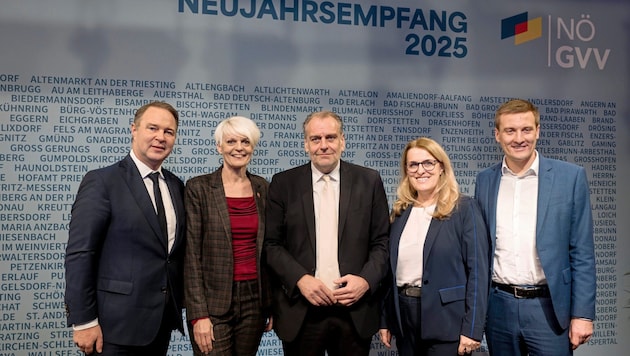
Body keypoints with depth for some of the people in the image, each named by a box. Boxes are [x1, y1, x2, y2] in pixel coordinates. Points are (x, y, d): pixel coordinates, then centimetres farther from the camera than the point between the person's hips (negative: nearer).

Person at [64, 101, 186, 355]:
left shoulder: (176, 185, 8)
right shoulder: (102, 181, -10)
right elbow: (79, 254, -13)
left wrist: (180, 303, 8)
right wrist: (83, 321, -15)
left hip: (164, 319, 6)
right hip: (118, 322, -6)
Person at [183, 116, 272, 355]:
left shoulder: (262, 188, 7)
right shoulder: (199, 188, -6)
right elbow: (191, 254, -8)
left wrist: (273, 304, 8)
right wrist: (198, 314, -13)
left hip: (255, 298, 4)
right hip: (213, 300, -4)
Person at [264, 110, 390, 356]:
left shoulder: (369, 181, 3)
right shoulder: (283, 183, 1)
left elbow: (382, 241, 4)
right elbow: (271, 243, 0)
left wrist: (367, 279, -11)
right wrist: (300, 278, -13)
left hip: (355, 310, 1)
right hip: (300, 310, 0)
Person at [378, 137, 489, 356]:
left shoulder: (464, 208, -6)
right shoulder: (400, 212, 8)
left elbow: (477, 270, -10)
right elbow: (392, 269, 10)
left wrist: (472, 328, -15)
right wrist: (385, 320, 8)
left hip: (446, 320, -4)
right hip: (404, 318, 5)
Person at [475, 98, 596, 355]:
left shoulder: (570, 177, -4)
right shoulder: (485, 180, 5)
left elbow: (582, 253, -3)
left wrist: (582, 313, -7)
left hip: (549, 307, -2)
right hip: (498, 306, 3)